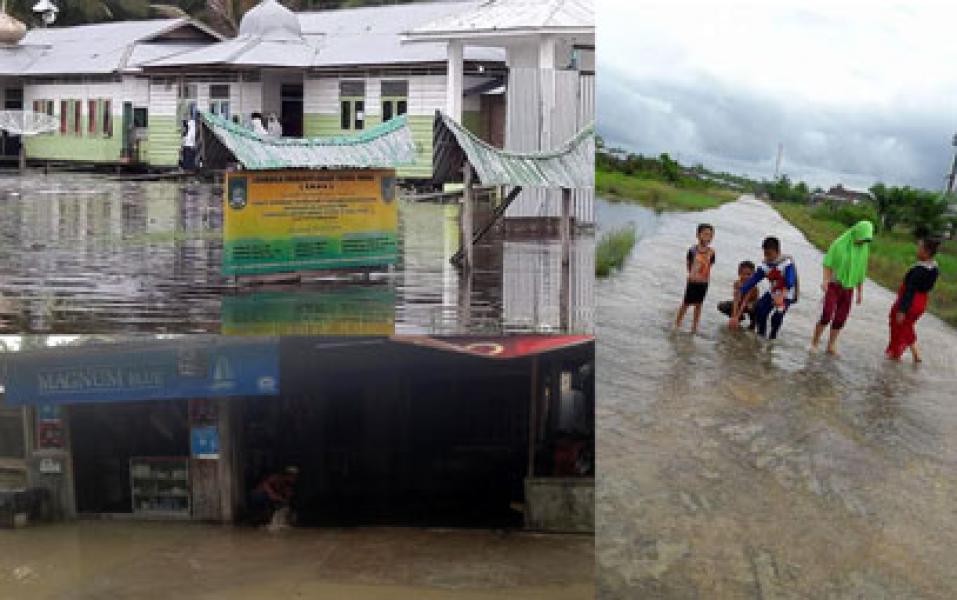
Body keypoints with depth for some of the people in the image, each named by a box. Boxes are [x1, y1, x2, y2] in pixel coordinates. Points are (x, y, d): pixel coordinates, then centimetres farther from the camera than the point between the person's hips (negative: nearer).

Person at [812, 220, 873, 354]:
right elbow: (828, 263, -11)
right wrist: (825, 280, -25)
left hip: (848, 288, 4)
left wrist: (860, 292, 12)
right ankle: (815, 341, 1)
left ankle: (831, 345, 12)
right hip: (833, 285, -4)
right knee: (827, 315, -14)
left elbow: (861, 271, 12)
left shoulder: (864, 248, 6)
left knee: (840, 319, 3)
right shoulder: (840, 244, -8)